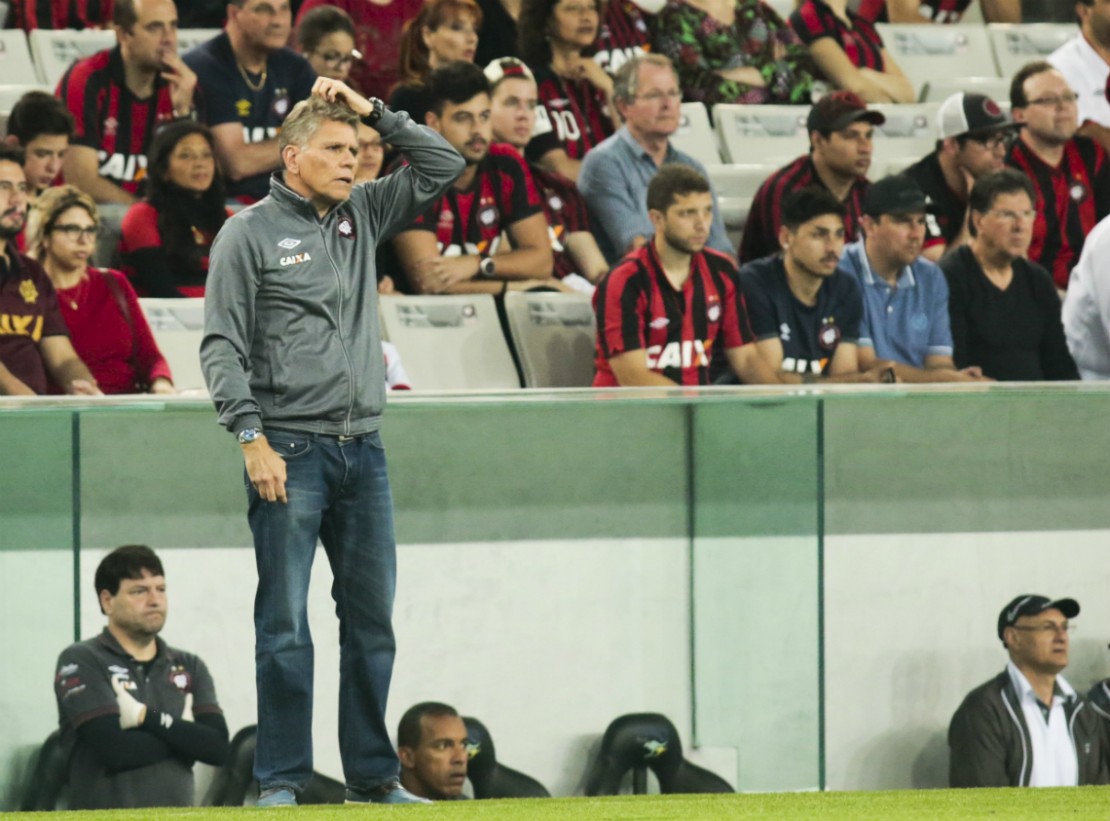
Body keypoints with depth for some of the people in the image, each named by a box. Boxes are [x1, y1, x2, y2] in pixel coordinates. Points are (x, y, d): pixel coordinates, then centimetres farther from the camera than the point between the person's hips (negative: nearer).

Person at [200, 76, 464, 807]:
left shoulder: (364, 215, 14)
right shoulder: (250, 233, -2)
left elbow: (444, 166, 17)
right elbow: (223, 345, -6)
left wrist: (375, 113, 7)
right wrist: (252, 439, -15)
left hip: (363, 451, 6)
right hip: (290, 449, -6)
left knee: (372, 618, 7)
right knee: (285, 624, -4)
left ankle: (374, 776, 13)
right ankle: (282, 781, -1)